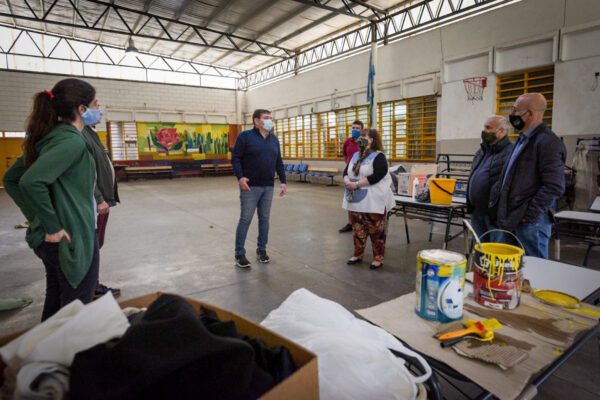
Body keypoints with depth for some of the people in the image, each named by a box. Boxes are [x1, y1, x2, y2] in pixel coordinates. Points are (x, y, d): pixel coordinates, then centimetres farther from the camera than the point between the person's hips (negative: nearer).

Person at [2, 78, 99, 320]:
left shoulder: (51, 137, 9)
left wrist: (36, 217, 10)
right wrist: (52, 226, -21)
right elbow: (31, 181, -29)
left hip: (54, 239, 9)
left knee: (55, 305, 22)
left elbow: (10, 178, 14)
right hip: (72, 238, -9)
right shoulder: (72, 141, -17)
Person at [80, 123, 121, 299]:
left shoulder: (90, 133, 16)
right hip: (95, 203, -10)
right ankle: (93, 289, 14)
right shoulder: (81, 134, -17)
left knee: (96, 245, 17)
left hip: (101, 199, 10)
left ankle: (94, 285, 29)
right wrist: (99, 199, -22)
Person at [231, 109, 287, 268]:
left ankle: (261, 249, 24)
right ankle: (239, 253, 10)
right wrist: (240, 177, -19)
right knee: (245, 219, -1)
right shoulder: (245, 136, -3)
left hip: (268, 187, 5)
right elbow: (235, 158, -7)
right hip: (250, 186, -5)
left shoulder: (274, 139, 15)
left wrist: (283, 181, 11)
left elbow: (279, 162, 17)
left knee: (264, 219, 10)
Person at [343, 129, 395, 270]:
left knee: (376, 231, 0)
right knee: (357, 229, 13)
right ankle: (358, 254, 27)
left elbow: (376, 176, -20)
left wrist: (356, 184, -21)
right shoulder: (356, 155, 15)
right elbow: (346, 171, 13)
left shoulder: (378, 157, -8)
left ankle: (378, 258, 12)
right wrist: (347, 181, -9)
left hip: (373, 201, -7)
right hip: (355, 200, 7)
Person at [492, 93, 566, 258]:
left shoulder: (548, 142, -14)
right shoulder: (523, 139, 17)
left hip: (530, 222, -9)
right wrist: (497, 196, 15)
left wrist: (529, 215, -18)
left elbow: (554, 187, -20)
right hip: (510, 219, 9)